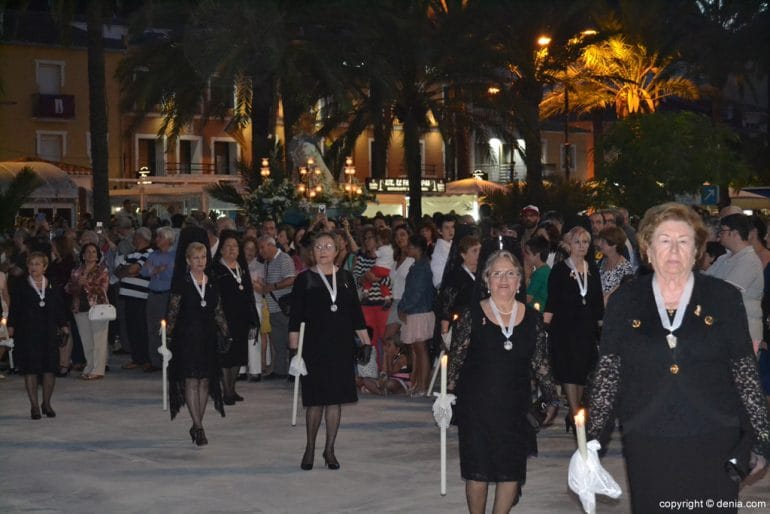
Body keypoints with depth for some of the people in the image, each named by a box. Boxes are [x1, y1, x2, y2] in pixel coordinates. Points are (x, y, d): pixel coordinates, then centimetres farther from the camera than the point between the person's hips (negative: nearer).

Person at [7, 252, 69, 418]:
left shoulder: (52, 287, 7)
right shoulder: (20, 288, 2)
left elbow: (60, 309, 9)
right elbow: (13, 309, 1)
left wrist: (63, 325, 0)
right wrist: (11, 326, -9)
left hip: (49, 333, 2)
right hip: (27, 334, -2)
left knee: (50, 369, 2)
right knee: (30, 370, -1)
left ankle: (46, 403, 18)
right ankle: (34, 405, 8)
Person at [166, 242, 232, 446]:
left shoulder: (212, 285, 8)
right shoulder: (182, 285, -4)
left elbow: (218, 313, 14)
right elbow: (172, 313, -3)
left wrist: (226, 335, 10)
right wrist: (168, 337, -9)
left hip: (207, 338, 4)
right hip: (187, 338, -4)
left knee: (205, 381, 5)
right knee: (191, 381, -8)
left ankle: (196, 425, 16)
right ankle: (198, 426, -9)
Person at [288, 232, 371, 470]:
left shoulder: (345, 278, 9)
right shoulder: (304, 279, -1)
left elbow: (356, 312, 11)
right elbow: (295, 316, -2)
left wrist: (366, 342, 7)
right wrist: (294, 347, -8)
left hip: (341, 345, 3)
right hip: (314, 345, -3)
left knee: (336, 398, 4)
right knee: (315, 400, 0)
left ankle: (329, 449, 14)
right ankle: (310, 448, 15)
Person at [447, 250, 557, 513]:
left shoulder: (532, 318, 3)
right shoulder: (472, 315, -4)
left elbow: (540, 363, 8)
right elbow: (455, 359, -1)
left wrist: (552, 399, 7)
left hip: (515, 409, 2)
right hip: (476, 407, -2)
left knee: (512, 473, 5)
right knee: (478, 472, 4)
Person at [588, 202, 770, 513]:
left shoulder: (724, 298, 1)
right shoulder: (624, 301, 3)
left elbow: (745, 371, 3)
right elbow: (608, 372, 3)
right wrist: (592, 437, -3)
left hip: (715, 443, 0)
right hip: (646, 445, 1)